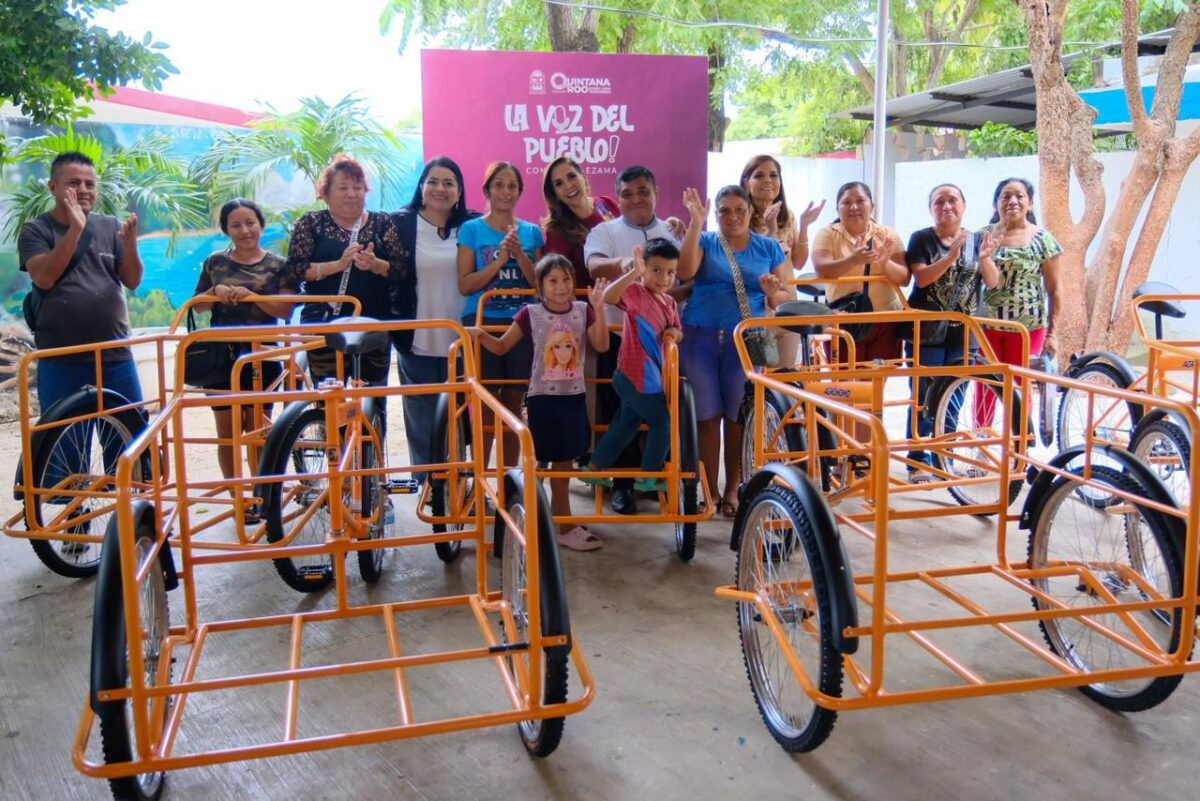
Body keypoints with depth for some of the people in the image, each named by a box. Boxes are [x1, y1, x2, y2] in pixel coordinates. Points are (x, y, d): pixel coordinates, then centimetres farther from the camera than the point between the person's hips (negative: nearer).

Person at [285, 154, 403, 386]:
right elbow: (295, 270, -4)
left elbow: (401, 269, 3)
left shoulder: (382, 223, 9)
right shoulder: (310, 223, 6)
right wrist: (339, 265, -15)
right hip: (325, 327, -1)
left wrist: (375, 264, -16)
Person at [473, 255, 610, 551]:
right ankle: (565, 527, 8)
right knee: (560, 460, -1)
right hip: (543, 396, -4)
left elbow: (602, 345, -8)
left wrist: (598, 309, -18)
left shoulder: (583, 310, 2)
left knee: (566, 457, 11)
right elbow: (502, 347, 0)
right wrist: (480, 335, -18)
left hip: (574, 395, 4)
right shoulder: (531, 314, -6)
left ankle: (558, 518, 27)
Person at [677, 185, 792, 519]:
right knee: (707, 415, 2)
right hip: (700, 337, 0)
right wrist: (696, 223, -16)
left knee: (737, 416, 2)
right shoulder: (705, 241, 9)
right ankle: (708, 489, 12)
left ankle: (732, 491, 13)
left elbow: (789, 296, 9)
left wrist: (773, 293, -14)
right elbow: (685, 272, -12)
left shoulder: (769, 248, 11)